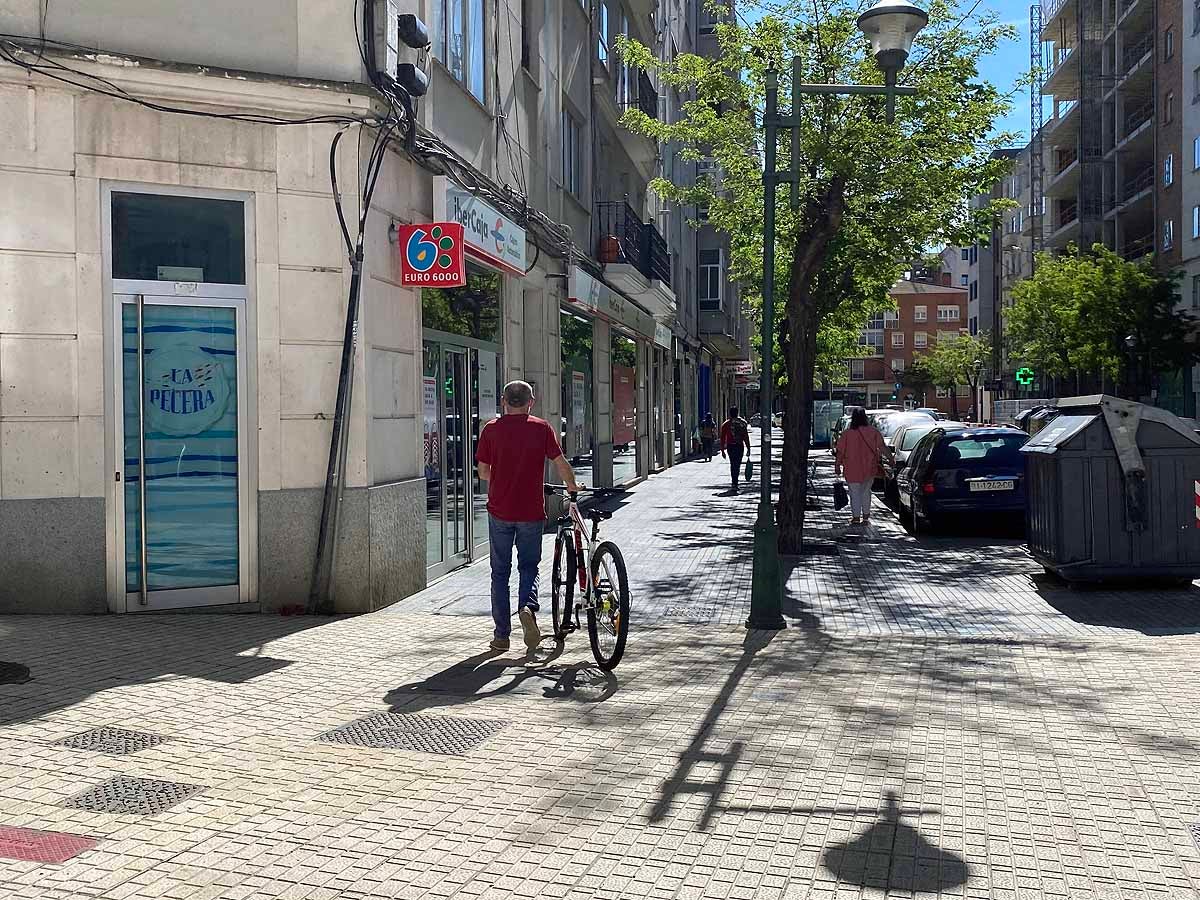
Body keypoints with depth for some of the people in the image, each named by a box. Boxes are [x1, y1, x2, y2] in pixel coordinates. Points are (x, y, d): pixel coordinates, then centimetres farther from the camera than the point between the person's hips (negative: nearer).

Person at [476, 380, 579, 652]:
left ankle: (501, 635, 14)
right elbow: (561, 463, -3)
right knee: (529, 567, 15)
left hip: (499, 510, 0)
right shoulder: (542, 428, -2)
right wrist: (572, 487, 15)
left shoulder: (491, 429, -1)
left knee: (500, 571, 11)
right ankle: (528, 607, -14)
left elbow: (483, 472, 2)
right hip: (531, 510, 0)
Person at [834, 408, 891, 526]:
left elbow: (840, 452, -5)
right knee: (866, 492, 17)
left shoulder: (846, 434, -6)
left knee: (855, 494, 7)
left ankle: (856, 517, 9)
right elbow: (882, 447, -7)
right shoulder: (873, 431, -2)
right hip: (869, 469, 2)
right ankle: (865, 517, 20)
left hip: (852, 470, -2)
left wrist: (837, 467, 3)